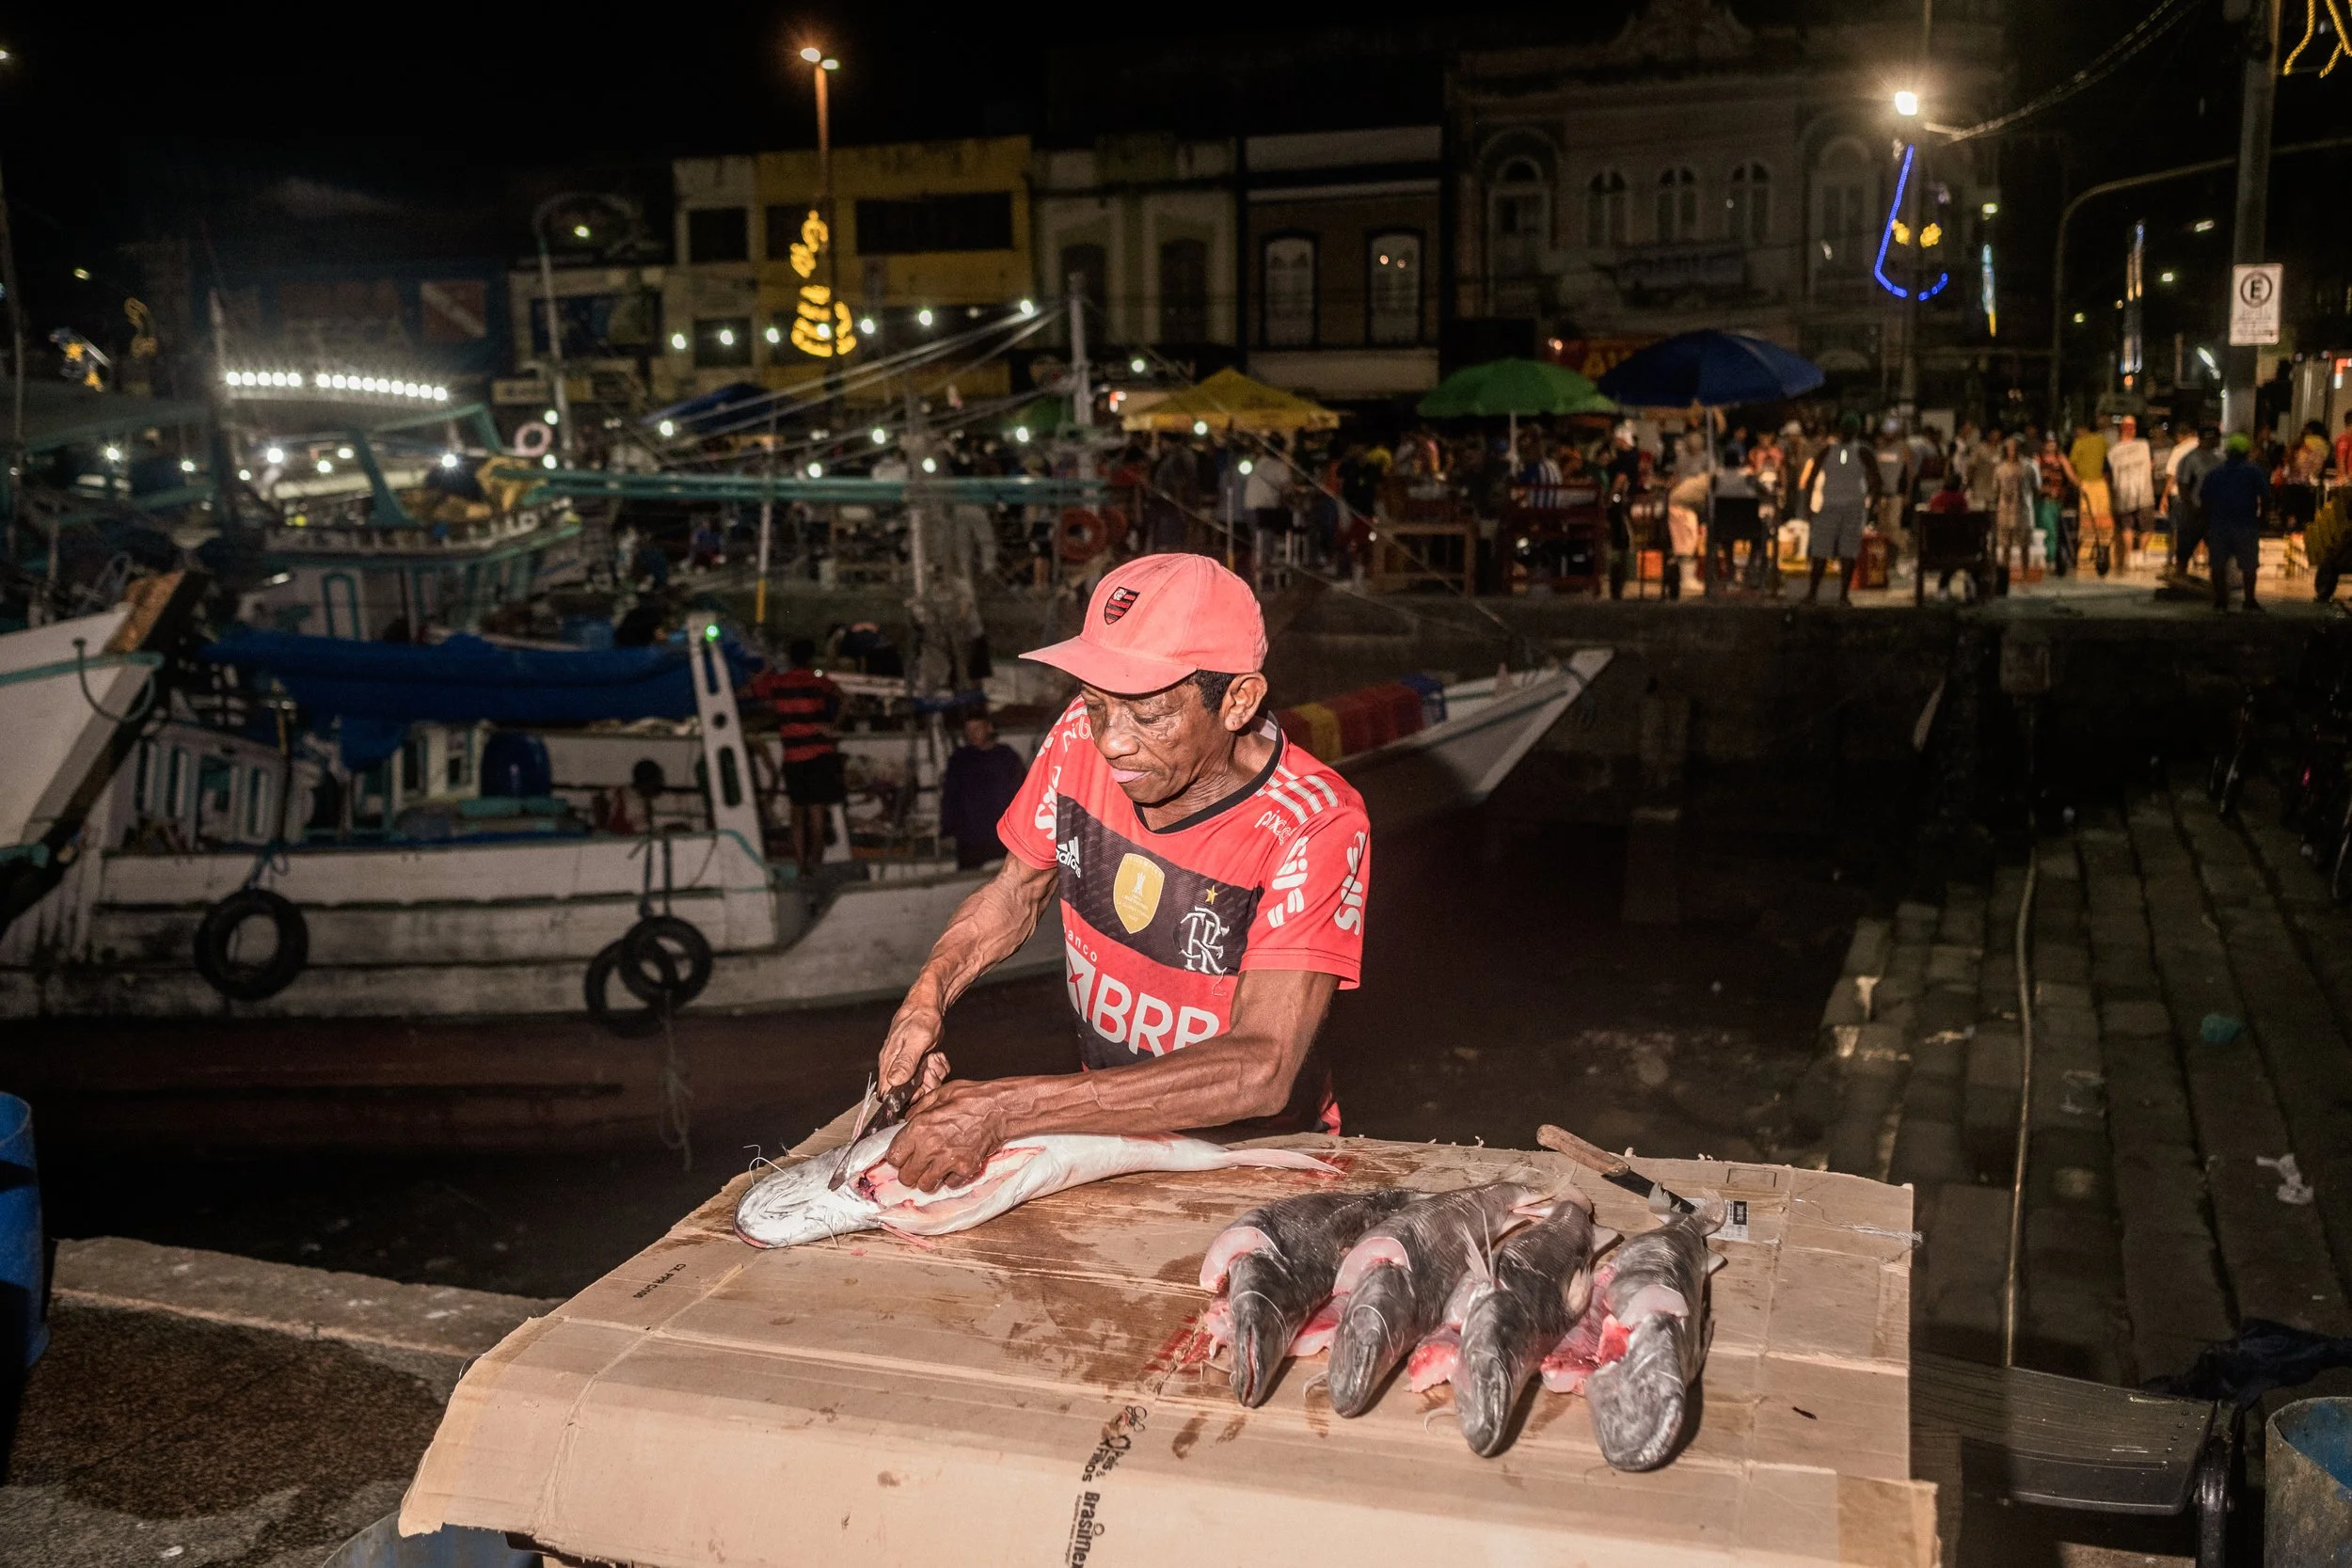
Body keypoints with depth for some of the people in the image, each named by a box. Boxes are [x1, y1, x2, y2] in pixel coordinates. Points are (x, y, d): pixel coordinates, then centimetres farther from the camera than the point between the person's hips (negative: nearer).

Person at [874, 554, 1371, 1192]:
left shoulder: (1312, 827, -26)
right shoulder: (1081, 738, -10)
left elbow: (1259, 1072, -34)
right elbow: (1016, 892, 8)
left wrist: (1007, 1109, -38)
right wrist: (928, 994, -13)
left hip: (1252, 1143, -2)